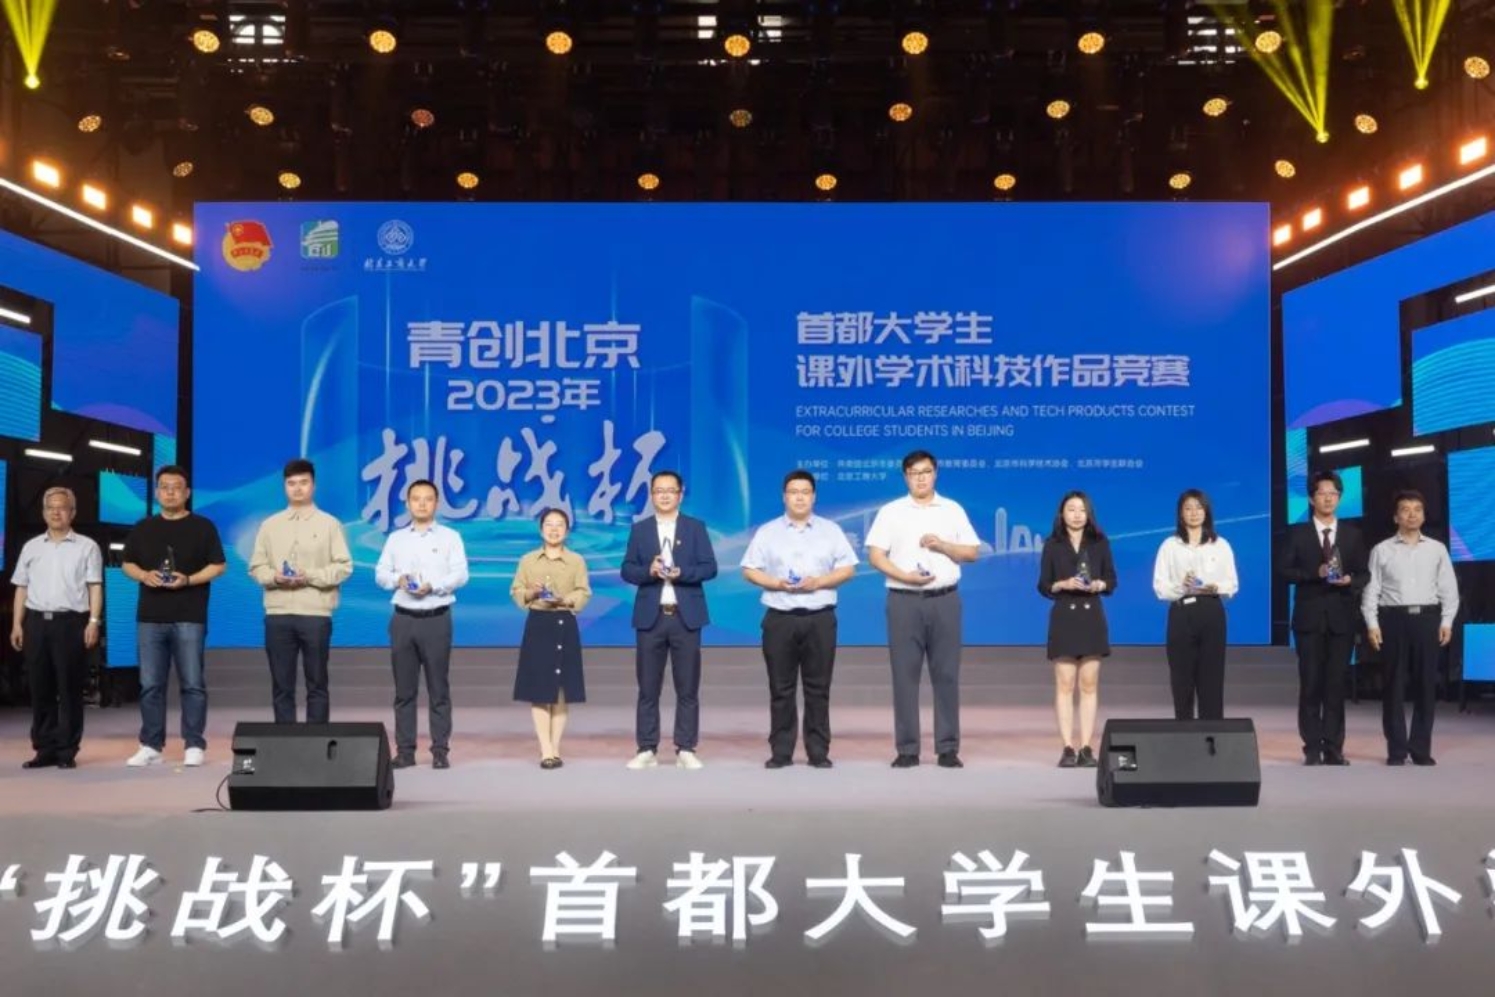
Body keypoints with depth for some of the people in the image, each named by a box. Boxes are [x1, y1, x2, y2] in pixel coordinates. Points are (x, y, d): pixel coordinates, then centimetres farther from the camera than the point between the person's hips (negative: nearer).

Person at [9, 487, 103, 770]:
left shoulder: (86, 546, 5)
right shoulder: (31, 547, 15)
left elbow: (95, 587, 0)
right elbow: (21, 588, 16)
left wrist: (93, 622, -9)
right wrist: (17, 624, 8)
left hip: (71, 622, -3)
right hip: (36, 621, 4)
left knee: (69, 689, -2)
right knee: (40, 689, 5)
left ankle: (67, 751, 4)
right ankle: (45, 749, 11)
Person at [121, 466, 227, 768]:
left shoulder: (203, 527, 2)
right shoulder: (142, 528, 12)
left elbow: (219, 565, -1)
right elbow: (127, 564, 15)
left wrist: (188, 579, -16)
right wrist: (144, 575, -7)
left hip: (190, 618, -3)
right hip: (149, 618, 3)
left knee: (192, 684, -3)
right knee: (150, 684, 5)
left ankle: (194, 745, 3)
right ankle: (151, 745, 12)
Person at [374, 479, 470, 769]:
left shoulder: (450, 537, 4)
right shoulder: (395, 538, 13)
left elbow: (460, 574, -5)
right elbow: (380, 573, 8)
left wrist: (432, 585, -19)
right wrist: (397, 579, -13)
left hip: (436, 619, -3)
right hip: (403, 619, 3)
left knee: (438, 688, 0)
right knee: (404, 689, 4)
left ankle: (440, 750, 4)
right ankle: (404, 750, 9)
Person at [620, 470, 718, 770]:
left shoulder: (696, 527, 6)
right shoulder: (639, 529, 9)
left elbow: (709, 567, -2)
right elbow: (627, 570, 4)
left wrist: (681, 573, -18)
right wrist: (649, 571, -16)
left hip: (686, 616, -1)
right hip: (650, 616, 1)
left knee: (688, 688, 2)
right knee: (648, 687, 3)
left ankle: (685, 750, 8)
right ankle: (647, 750, 9)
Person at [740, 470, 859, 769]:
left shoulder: (831, 530, 8)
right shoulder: (767, 532, 8)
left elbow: (847, 569, 5)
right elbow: (749, 570, 5)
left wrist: (818, 582, -11)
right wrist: (776, 583, -12)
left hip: (820, 618, 0)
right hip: (779, 618, 0)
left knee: (818, 688, 2)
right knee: (781, 689, 2)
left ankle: (818, 752, 8)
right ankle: (780, 752, 8)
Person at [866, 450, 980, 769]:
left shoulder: (953, 510, 11)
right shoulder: (891, 512, 6)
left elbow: (972, 552, 9)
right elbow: (875, 555, -1)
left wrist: (941, 545, -8)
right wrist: (905, 576, -14)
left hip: (945, 600, 1)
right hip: (904, 600, -1)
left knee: (946, 674, 1)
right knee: (905, 674, -1)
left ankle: (948, 748, 7)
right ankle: (907, 749, 5)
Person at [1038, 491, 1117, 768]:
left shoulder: (1100, 543, 5)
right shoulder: (1053, 544, 2)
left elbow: (1112, 579, 8)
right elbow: (1043, 585, 2)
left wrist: (1099, 585, -13)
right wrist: (1063, 584, -17)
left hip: (1092, 617, 1)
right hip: (1063, 617, -1)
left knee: (1089, 685, 2)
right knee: (1065, 685, -2)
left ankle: (1086, 748, 5)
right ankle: (1068, 748, 0)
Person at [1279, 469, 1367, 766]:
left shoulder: (1352, 534, 11)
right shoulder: (1297, 532, 4)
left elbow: (1364, 573, 8)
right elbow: (1284, 569, -3)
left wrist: (1350, 580, -13)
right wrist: (1315, 573, -16)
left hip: (1341, 617, 2)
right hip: (1310, 617, -2)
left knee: (1336, 684, 4)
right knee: (1311, 684, -1)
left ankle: (1334, 748, 8)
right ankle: (1313, 748, 3)